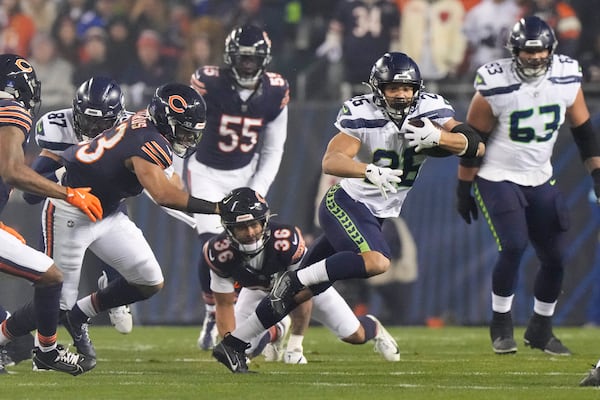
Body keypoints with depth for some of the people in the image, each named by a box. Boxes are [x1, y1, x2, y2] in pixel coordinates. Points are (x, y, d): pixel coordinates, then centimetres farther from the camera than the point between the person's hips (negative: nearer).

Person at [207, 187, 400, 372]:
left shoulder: (286, 239, -43)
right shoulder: (220, 253, -35)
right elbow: (224, 305, -22)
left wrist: (296, 343, -26)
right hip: (259, 289, 2)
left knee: (354, 335, -3)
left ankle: (373, 327, 38)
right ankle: (277, 331, 27)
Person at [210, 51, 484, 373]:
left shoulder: (430, 110, -3)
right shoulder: (363, 115, -15)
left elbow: (476, 145, -12)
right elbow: (331, 162, -26)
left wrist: (437, 137, -30)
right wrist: (370, 172, -43)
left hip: (374, 217, 6)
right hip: (346, 204, -6)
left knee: (302, 291, 6)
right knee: (376, 261, -33)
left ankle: (234, 343, 13)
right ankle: (294, 279, -18)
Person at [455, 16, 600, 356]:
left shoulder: (566, 79, -7)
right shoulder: (496, 86, -19)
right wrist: (463, 189, -5)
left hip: (540, 179, 5)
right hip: (499, 178, -5)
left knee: (555, 257, 2)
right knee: (514, 246, -21)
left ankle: (541, 330, 21)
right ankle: (502, 326, -4)